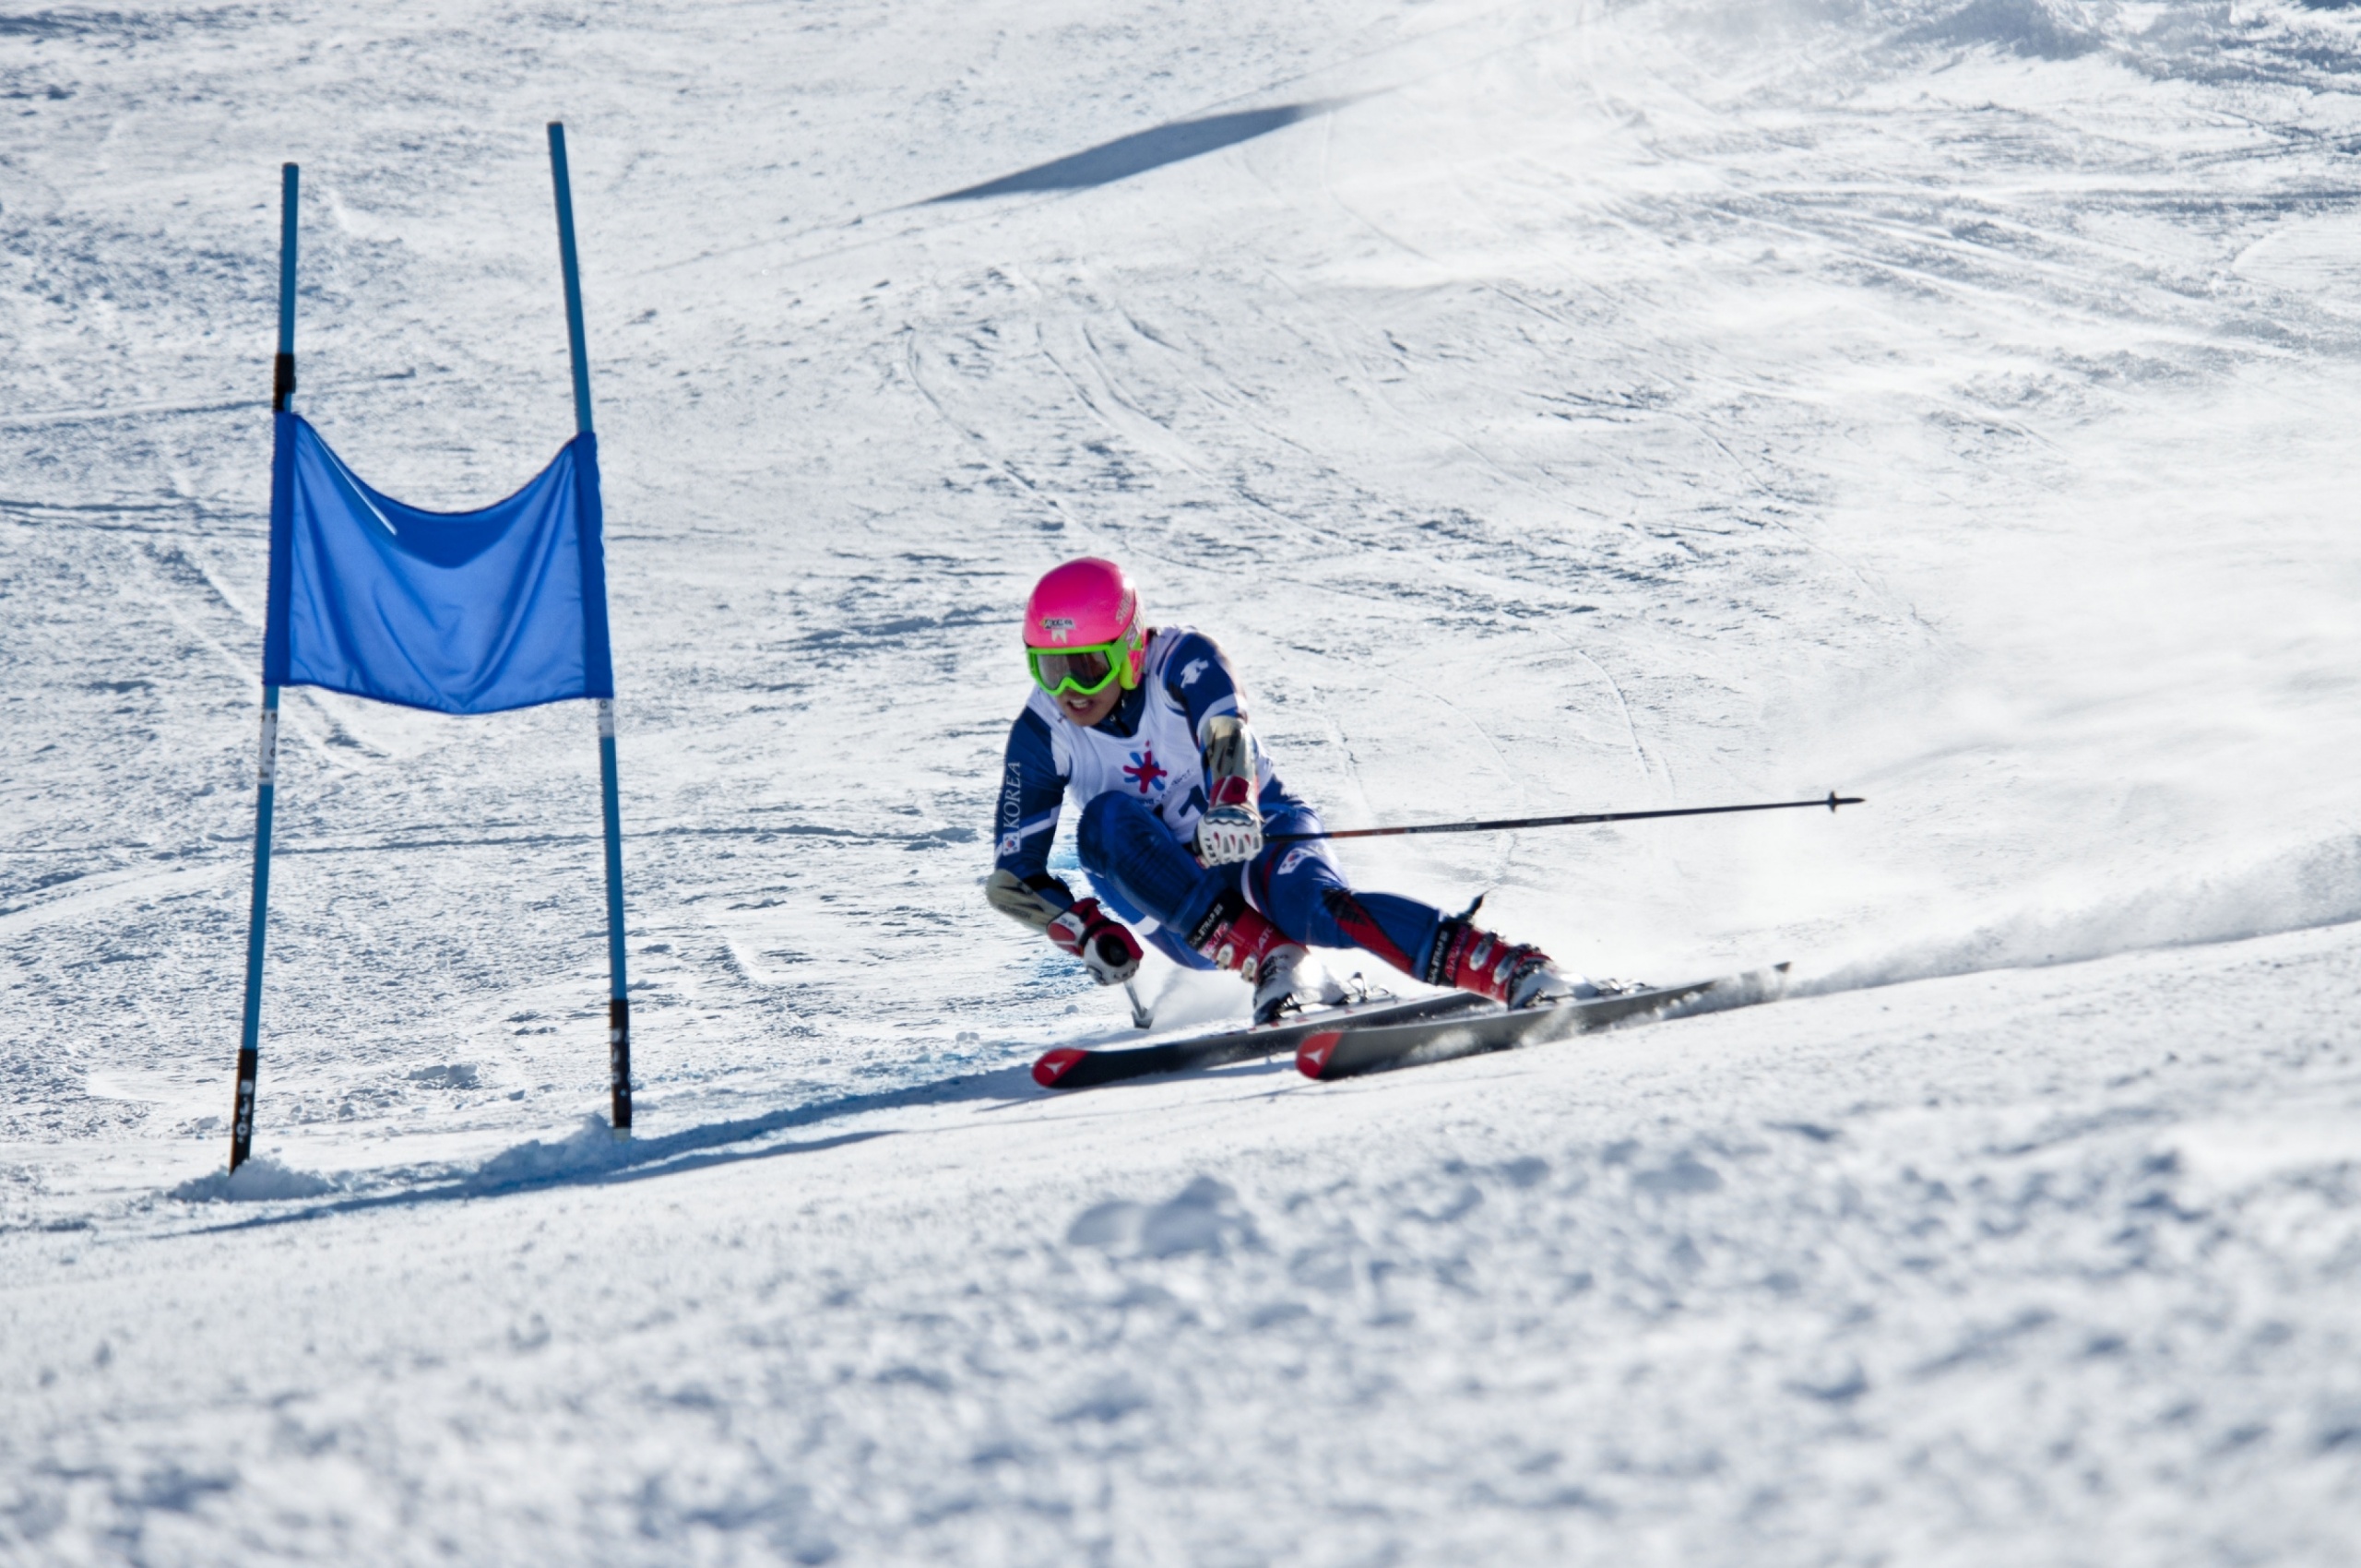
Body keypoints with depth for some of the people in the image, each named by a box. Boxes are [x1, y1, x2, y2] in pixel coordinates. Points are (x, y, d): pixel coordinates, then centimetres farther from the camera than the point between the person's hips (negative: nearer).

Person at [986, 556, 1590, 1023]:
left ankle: (1520, 974, -46)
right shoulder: (1042, 733, -10)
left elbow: (1228, 733, -35)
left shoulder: (1180, 660, -16)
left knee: (1309, 901, -37)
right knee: (1106, 820, -28)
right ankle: (1268, 962, -33)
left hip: (1261, 842, -3)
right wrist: (1088, 932, -24)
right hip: (1178, 896, 3)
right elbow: (1013, 877, -6)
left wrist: (1232, 804, -57)